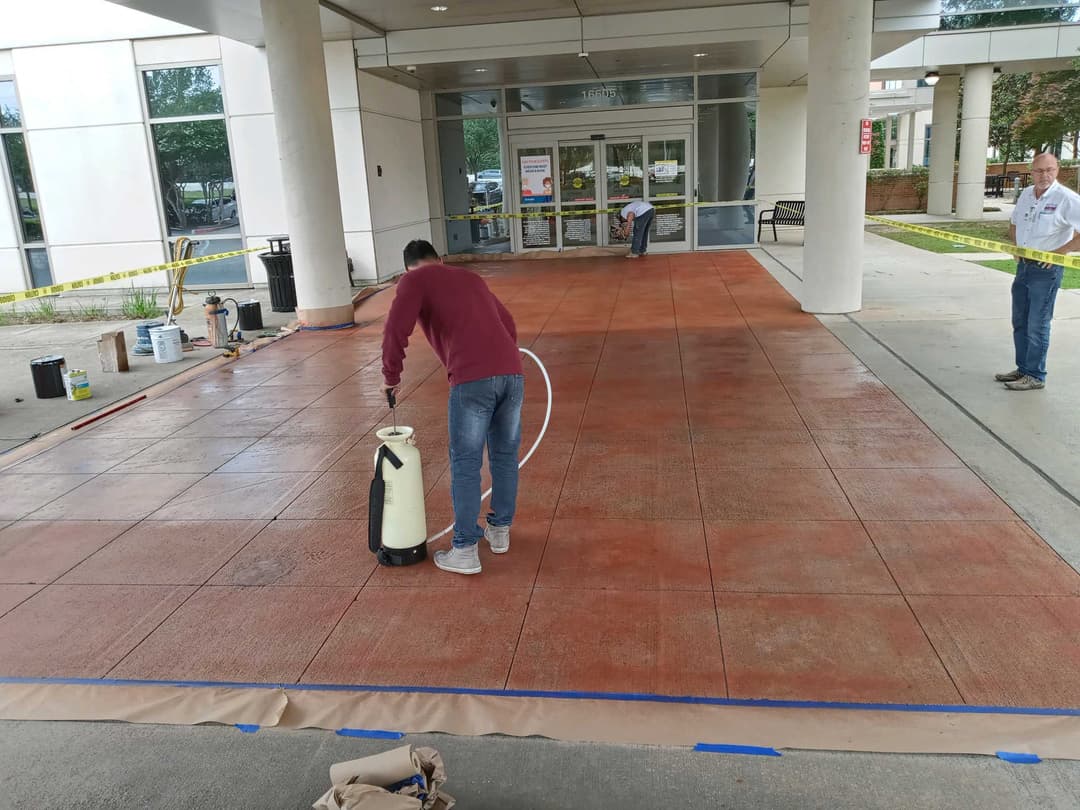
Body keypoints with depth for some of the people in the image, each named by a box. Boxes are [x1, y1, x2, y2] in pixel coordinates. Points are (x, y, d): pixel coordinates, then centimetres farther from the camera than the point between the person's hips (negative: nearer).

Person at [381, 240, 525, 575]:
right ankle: (500, 531, 32)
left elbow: (396, 330, -2)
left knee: (466, 464, 4)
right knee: (505, 455, 19)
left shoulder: (415, 279, 12)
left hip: (473, 380, -6)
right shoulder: (471, 277, 30)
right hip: (512, 373, 6)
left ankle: (465, 551, 10)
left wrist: (391, 376, 11)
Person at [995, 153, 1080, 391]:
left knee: (1037, 326, -3)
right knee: (1019, 322, 15)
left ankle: (1035, 376, 7)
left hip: (1046, 270, -7)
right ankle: (1023, 369, 27)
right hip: (1023, 265, 8)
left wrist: (1060, 251, -19)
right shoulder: (1026, 194, 6)